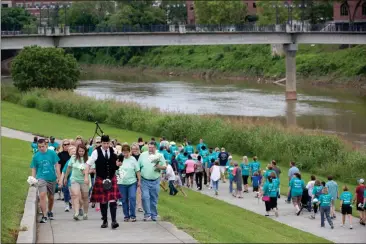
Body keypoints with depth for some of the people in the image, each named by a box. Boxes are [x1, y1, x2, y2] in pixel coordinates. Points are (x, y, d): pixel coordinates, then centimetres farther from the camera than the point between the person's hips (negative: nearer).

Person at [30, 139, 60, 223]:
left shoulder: (52, 153, -2)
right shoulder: (36, 156, 0)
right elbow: (34, 169, 8)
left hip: (52, 178, 1)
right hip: (41, 178, -1)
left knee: (51, 197, 14)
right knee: (42, 195, -20)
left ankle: (50, 212, 38)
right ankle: (44, 215, -19)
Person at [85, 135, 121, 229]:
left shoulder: (113, 152, 2)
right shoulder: (96, 152, -6)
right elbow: (88, 164, -3)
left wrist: (117, 164, -10)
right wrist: (86, 177, -10)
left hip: (112, 179, 1)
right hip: (100, 180, -1)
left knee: (113, 200, -9)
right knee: (103, 201, 6)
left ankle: (114, 221, -10)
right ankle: (105, 221, 18)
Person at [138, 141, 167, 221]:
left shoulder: (159, 156, 3)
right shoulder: (143, 155, 3)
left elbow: (165, 167, 5)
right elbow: (138, 167, 5)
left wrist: (159, 167, -17)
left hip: (155, 181, 1)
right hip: (145, 181, -1)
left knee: (154, 199, 6)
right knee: (145, 197, -13)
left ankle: (154, 215, 16)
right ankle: (147, 214, -8)